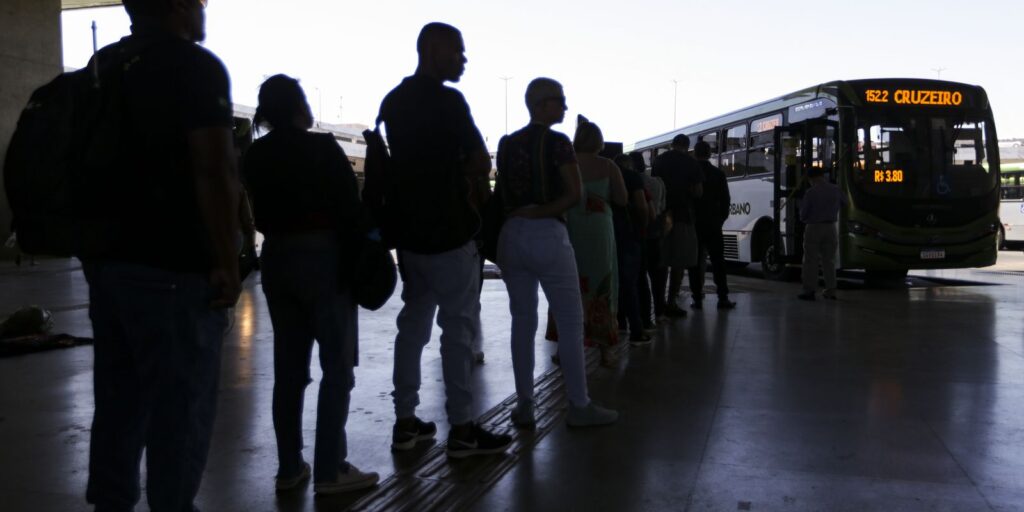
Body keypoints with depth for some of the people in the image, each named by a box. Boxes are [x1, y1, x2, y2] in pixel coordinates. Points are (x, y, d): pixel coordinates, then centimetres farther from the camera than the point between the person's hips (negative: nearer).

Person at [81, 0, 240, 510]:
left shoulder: (102, 65, 14)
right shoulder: (195, 66, -10)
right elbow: (214, 171, -18)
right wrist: (227, 263, -13)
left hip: (105, 261, 8)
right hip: (173, 269, -8)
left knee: (118, 402, 15)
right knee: (181, 407, 1)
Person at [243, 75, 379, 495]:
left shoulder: (255, 155, 5)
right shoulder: (322, 148, -11)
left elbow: (260, 214, 10)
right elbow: (349, 209, -11)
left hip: (276, 259, 6)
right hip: (323, 258, -6)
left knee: (289, 366, 11)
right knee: (337, 366, 1)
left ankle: (289, 466, 17)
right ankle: (329, 470, 1)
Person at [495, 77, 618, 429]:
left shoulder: (506, 144, 11)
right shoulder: (557, 142, -6)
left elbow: (499, 194, 12)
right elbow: (574, 195, -14)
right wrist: (540, 212, -9)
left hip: (510, 235, 6)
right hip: (548, 235, -6)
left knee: (522, 321, 10)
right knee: (570, 322, 3)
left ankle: (524, 406, 11)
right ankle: (579, 406, 7)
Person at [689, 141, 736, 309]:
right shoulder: (718, 174, 0)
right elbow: (725, 200, 3)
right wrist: (721, 219, 13)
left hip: (693, 225, -1)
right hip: (713, 225, 1)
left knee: (695, 262, 3)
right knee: (718, 261, 6)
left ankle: (697, 298, 1)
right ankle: (723, 298, 4)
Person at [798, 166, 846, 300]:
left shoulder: (811, 192, -16)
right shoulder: (835, 190, -1)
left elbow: (803, 212, -12)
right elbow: (843, 202, 18)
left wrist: (803, 219, 10)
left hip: (814, 228, -5)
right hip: (830, 228, 5)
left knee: (811, 261, 2)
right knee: (829, 261, 13)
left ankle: (809, 291, 2)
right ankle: (830, 290, 14)